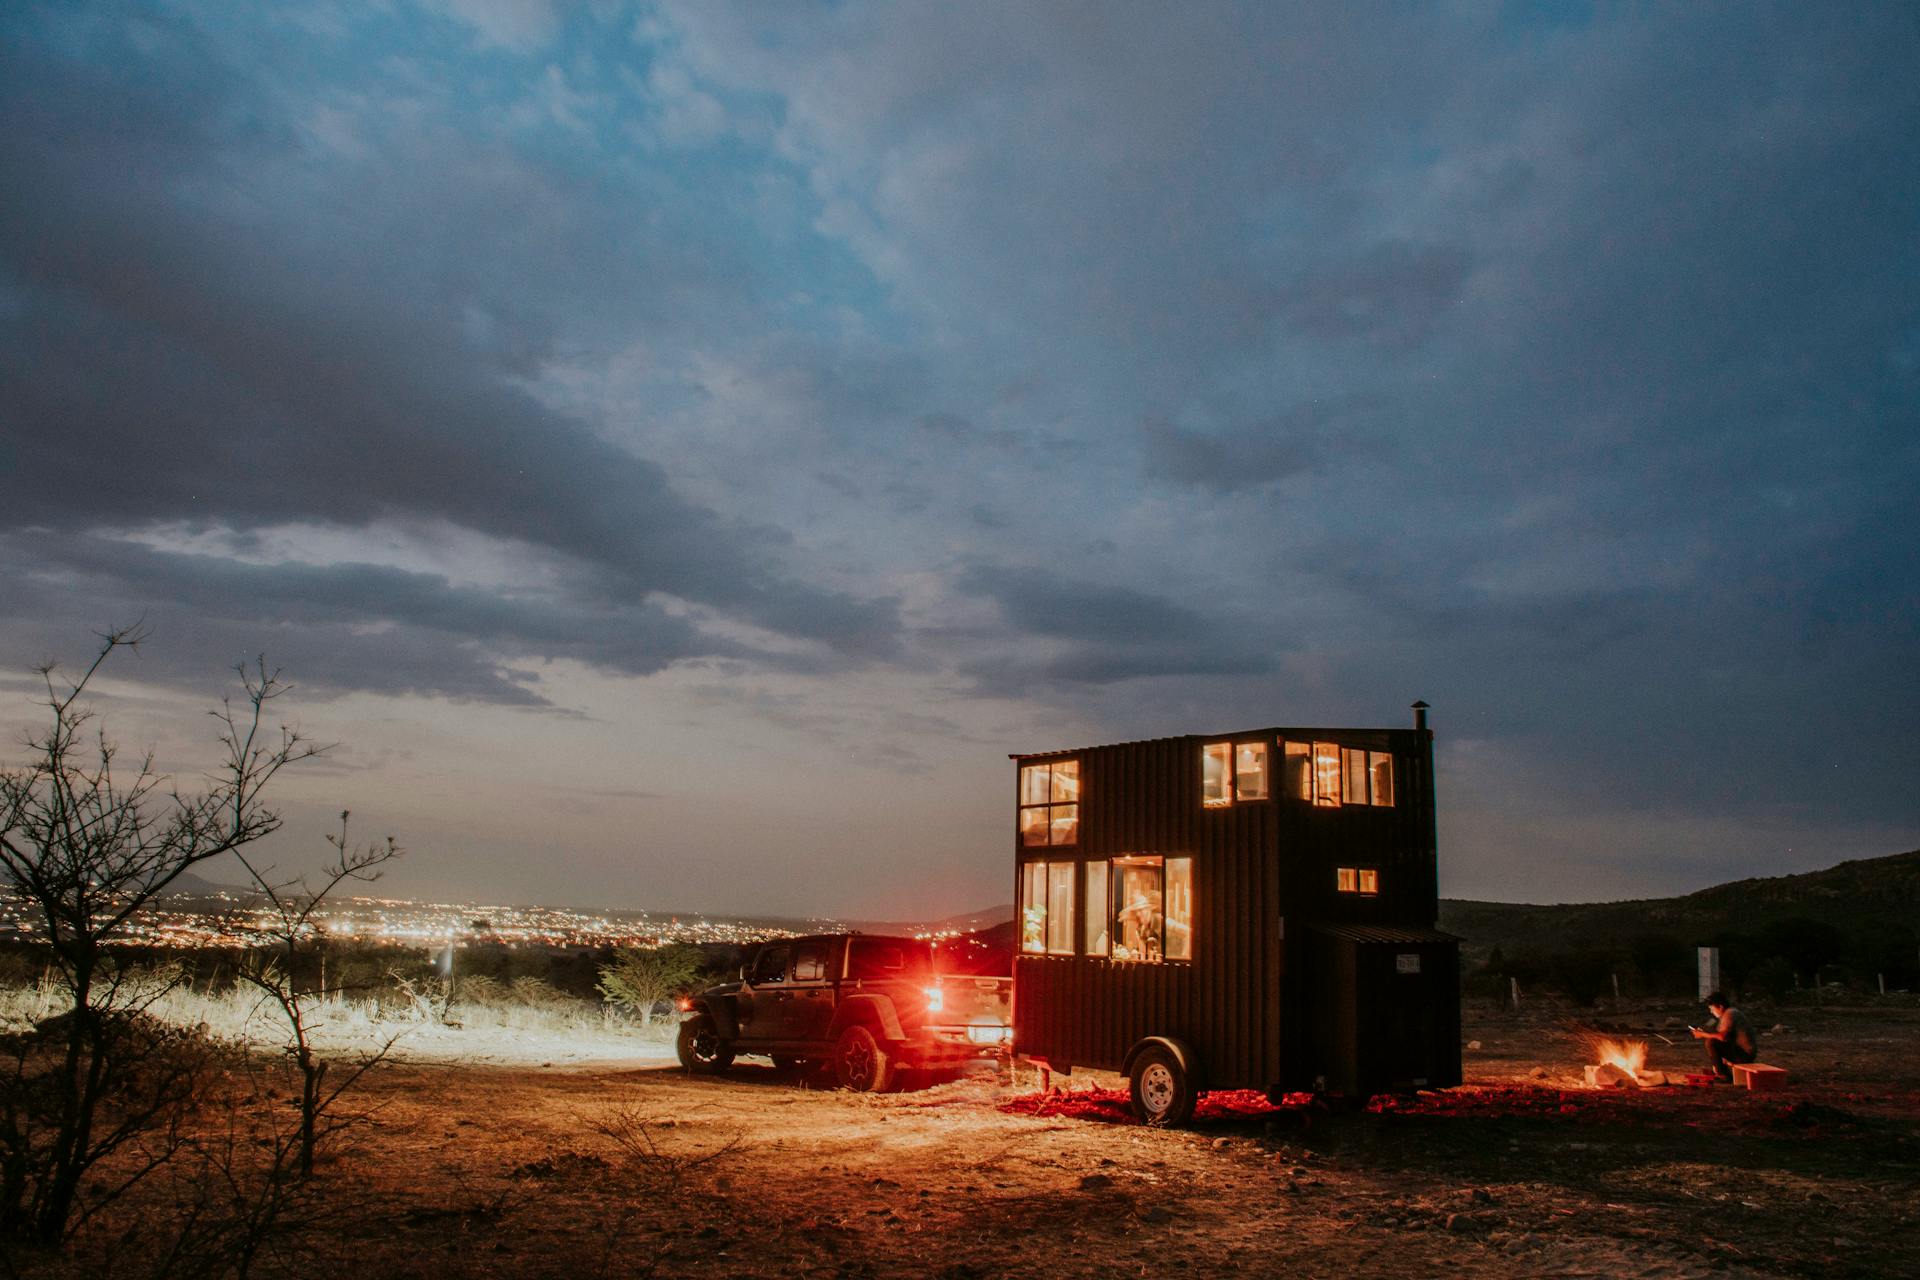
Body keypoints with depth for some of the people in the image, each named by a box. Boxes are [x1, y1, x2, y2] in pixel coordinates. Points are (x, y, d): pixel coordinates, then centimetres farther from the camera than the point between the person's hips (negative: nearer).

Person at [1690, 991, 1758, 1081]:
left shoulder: (1729, 1014, -15)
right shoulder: (1731, 1012, 14)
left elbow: (1722, 1037, -25)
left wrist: (1703, 1035, -15)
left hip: (1745, 1054, -10)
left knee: (1711, 1042, -22)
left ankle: (1723, 1075, -13)